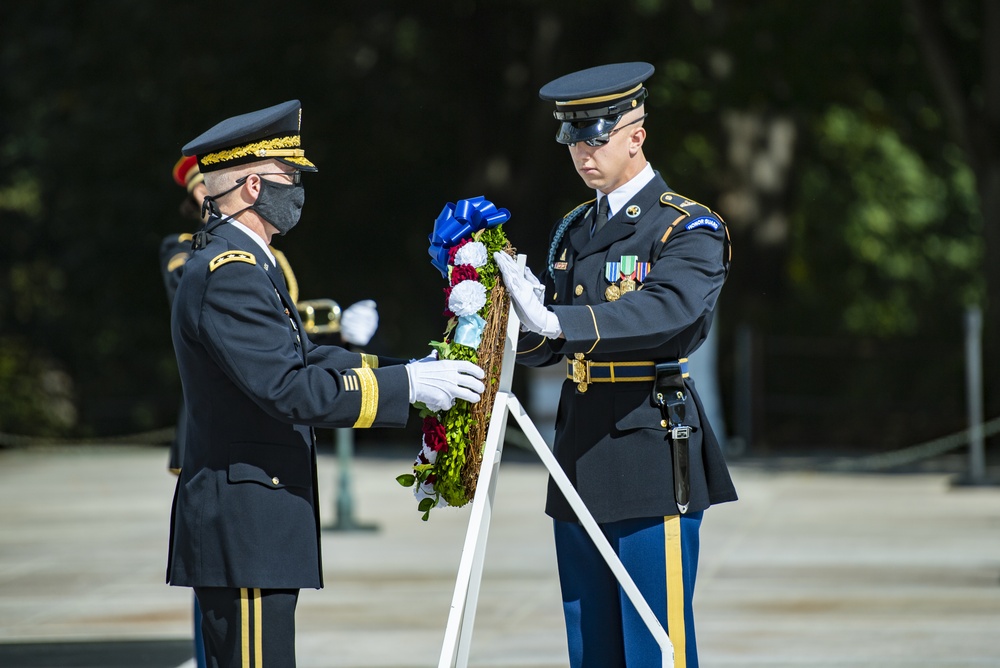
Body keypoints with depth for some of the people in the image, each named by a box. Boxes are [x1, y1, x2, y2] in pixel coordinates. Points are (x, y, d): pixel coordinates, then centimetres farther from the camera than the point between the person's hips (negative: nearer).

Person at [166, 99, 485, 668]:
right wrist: (407, 385, -20)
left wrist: (411, 370, 9)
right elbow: (290, 389, -24)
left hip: (254, 526, 11)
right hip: (242, 529, -11)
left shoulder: (242, 264, 17)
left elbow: (307, 358, 19)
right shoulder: (228, 274, -18)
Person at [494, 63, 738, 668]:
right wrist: (519, 316, -11)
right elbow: (546, 349, 13)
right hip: (582, 455, 7)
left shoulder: (691, 229, -6)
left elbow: (669, 309, -26)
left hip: (652, 459, -7)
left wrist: (558, 320, -37)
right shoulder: (573, 231, 16)